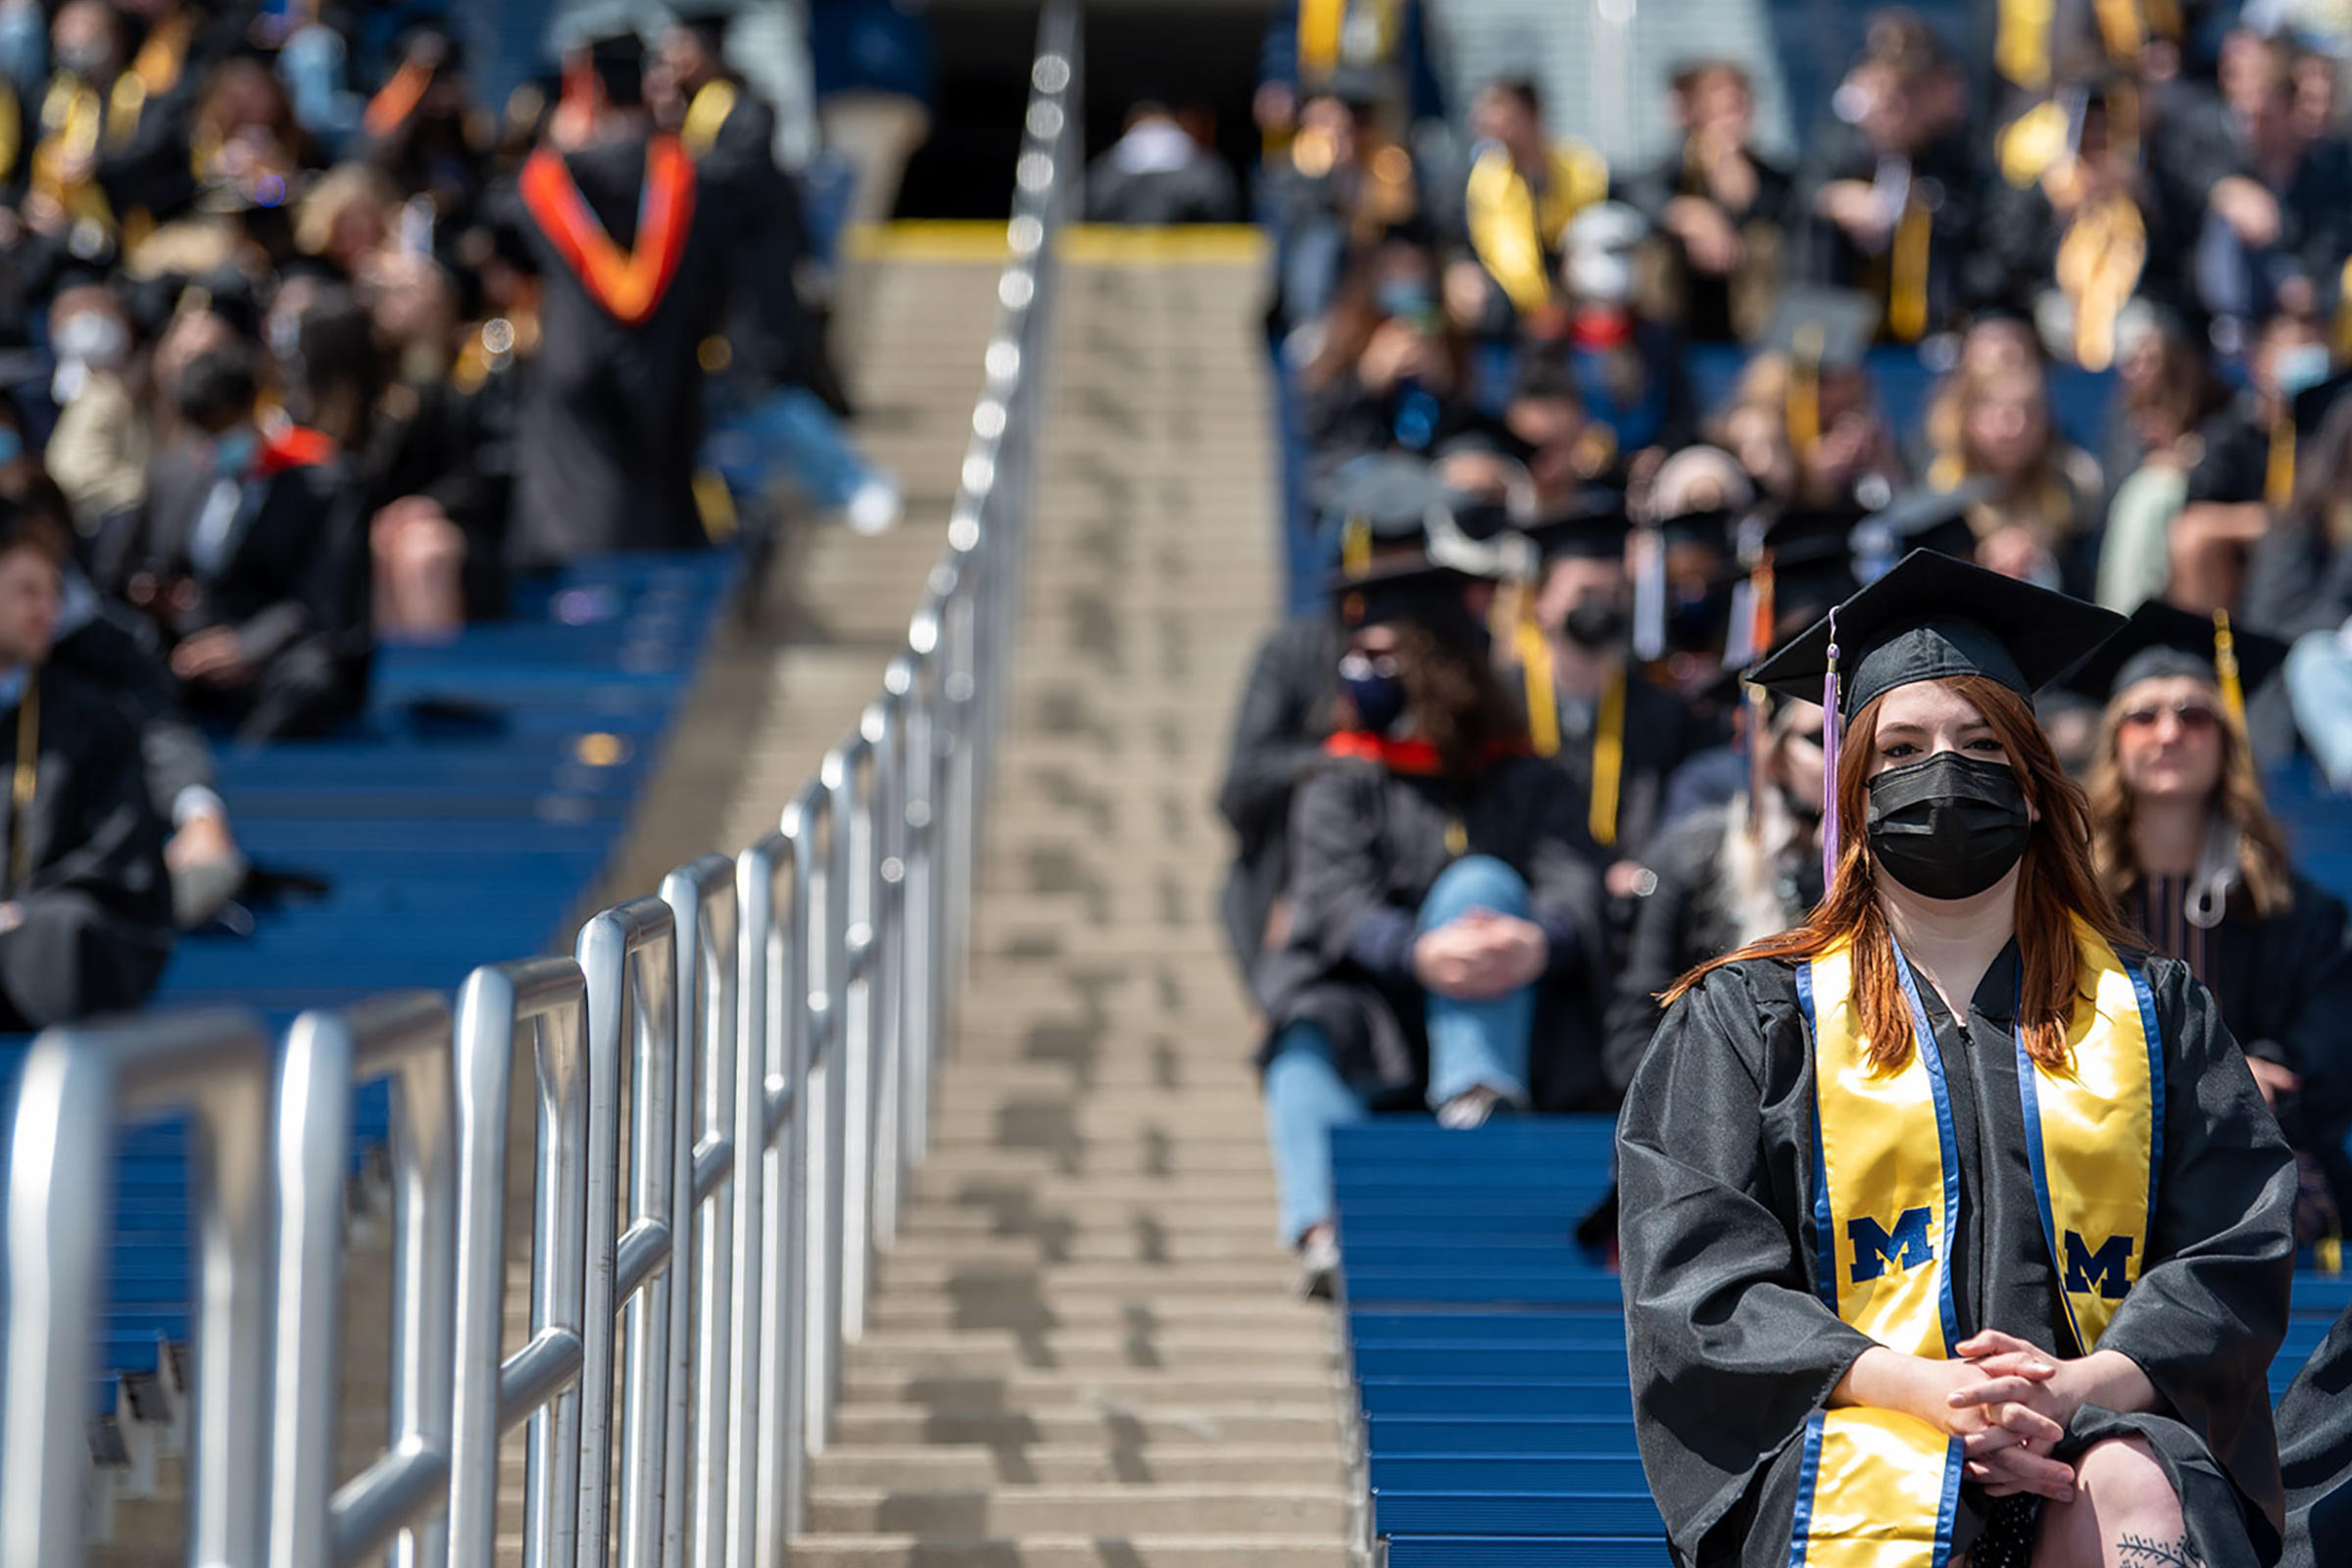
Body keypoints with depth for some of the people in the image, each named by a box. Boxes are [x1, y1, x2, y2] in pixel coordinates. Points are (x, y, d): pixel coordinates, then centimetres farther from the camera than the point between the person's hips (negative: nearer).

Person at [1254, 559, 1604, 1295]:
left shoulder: (1523, 784, 14)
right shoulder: (1339, 786, 12)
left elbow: (1571, 886, -4)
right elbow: (1338, 903, -7)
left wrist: (1536, 942, -32)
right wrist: (1419, 952, -31)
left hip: (1498, 1031, 0)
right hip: (1376, 1031, 0)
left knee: (1481, 883, -24)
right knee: (1310, 1028, -32)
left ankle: (1475, 1101, -40)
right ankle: (1324, 1228, -55)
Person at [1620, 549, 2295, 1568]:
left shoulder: (2154, 1013, 21)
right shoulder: (1750, 1019, 16)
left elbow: (2235, 1255, 10)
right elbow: (1700, 1277, 4)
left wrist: (2082, 1387, -13)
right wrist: (1923, 1387, -15)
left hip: (2105, 1418, 2)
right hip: (1842, 1436, -2)